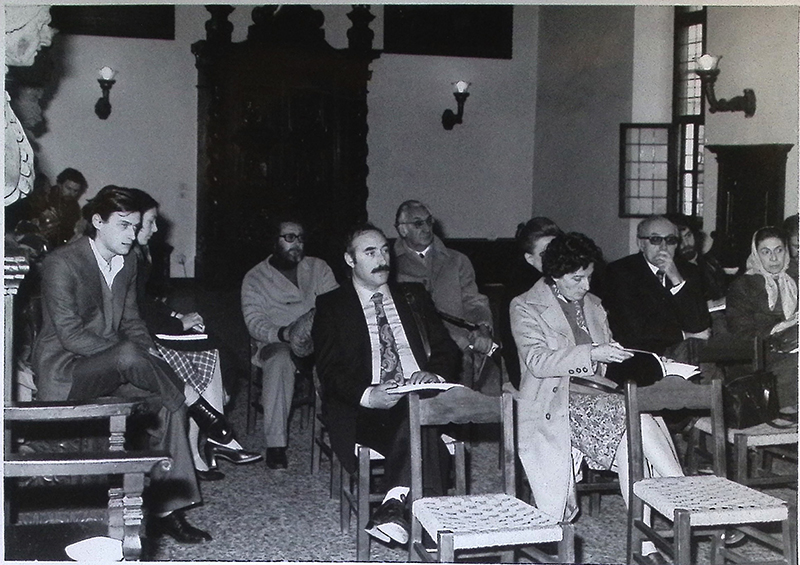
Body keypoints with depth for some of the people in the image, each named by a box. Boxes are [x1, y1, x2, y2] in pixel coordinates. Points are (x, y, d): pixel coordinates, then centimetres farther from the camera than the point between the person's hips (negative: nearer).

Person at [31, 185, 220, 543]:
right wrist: (130, 354, -24)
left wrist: (149, 354, -6)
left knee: (167, 402, -19)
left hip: (108, 366, 7)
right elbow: (70, 335, -19)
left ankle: (167, 508, -17)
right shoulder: (62, 263, -12)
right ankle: (195, 404, -17)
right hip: (63, 371, -7)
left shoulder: (127, 264, 10)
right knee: (128, 356, -37)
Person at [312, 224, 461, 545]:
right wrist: (367, 395, -20)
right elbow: (330, 371, 0)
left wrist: (435, 374, -10)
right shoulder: (331, 306, 12)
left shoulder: (413, 296, 22)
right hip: (365, 412, -2)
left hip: (421, 398, 3)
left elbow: (447, 350, 15)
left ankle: (395, 502, -40)